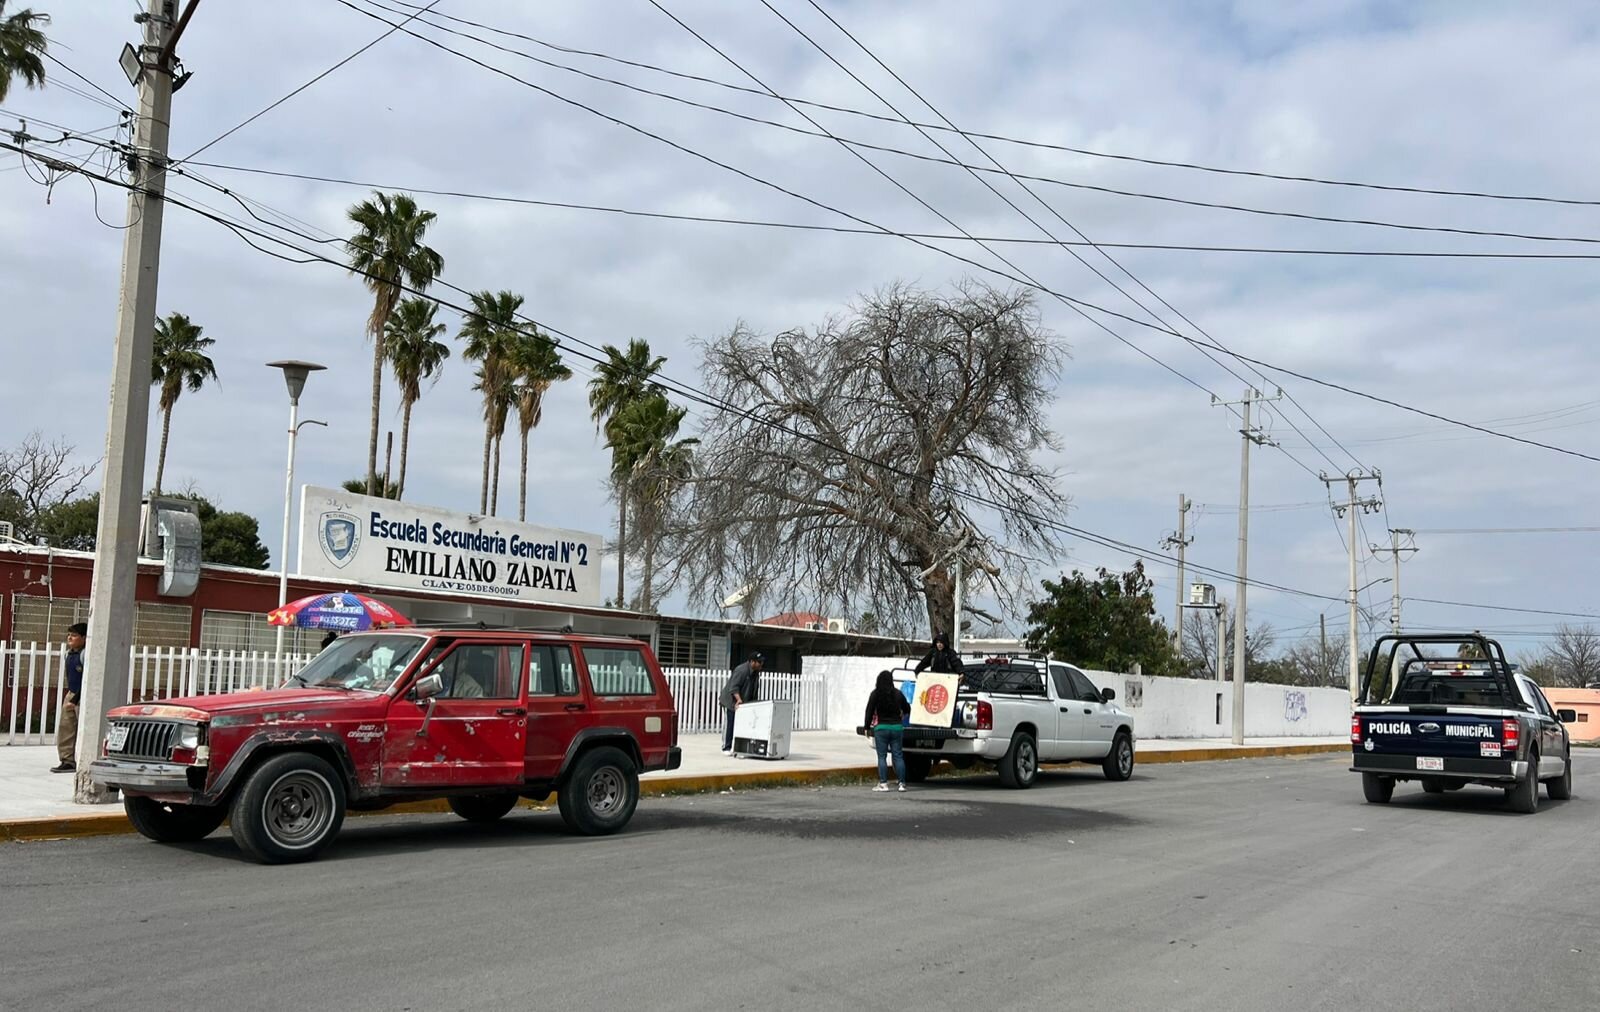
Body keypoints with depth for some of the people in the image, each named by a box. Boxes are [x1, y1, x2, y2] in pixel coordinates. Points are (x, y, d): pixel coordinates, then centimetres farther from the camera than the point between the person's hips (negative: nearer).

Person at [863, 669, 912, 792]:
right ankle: (902, 783, 5)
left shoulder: (875, 694, -5)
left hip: (881, 728, -2)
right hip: (897, 727, 3)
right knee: (898, 756, 6)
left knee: (882, 756, 2)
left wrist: (867, 726, 6)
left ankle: (883, 783, -2)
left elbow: (869, 711, -4)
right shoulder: (898, 693, 3)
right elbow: (907, 710, 14)